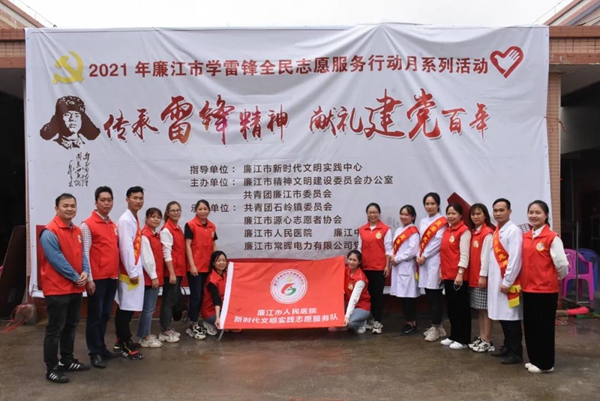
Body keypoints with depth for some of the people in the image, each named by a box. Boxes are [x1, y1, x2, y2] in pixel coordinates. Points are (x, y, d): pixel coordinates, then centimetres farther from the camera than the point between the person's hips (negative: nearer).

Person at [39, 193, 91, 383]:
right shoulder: (49, 232, -15)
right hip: (57, 289, -8)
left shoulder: (77, 231, 11)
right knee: (55, 329, 0)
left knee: (71, 326, 17)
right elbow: (57, 260, -19)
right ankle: (51, 368, 9)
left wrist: (85, 272, -7)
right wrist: (76, 277, -15)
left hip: (75, 288, 8)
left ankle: (67, 360, 30)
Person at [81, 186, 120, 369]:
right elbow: (85, 253, -11)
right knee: (95, 316, 3)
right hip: (97, 278, -6)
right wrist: (89, 279, -14)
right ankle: (95, 352, 13)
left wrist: (117, 272, 11)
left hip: (112, 277, 6)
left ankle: (102, 348, 26)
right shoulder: (87, 224, -7)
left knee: (105, 315, 14)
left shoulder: (113, 225, 12)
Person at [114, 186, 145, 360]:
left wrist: (136, 270, 14)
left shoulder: (135, 219, 13)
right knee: (126, 308, -2)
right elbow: (126, 247, -18)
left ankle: (121, 341, 25)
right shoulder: (125, 220, -14)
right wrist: (132, 272, -17)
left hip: (135, 269, 9)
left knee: (127, 308, 15)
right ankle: (126, 345, 5)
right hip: (129, 271, -9)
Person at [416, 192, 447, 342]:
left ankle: (435, 327, 2)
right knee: (429, 295, 9)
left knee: (435, 295, -5)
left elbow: (439, 242, -12)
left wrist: (424, 256, -11)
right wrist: (418, 256, 0)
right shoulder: (423, 222, 16)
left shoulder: (442, 222, -5)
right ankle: (437, 325, 18)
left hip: (434, 261, -7)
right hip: (423, 261, 7)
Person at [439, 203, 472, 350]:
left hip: (458, 275, -8)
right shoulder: (447, 230, 13)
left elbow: (464, 254, -14)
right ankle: (453, 336, 26)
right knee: (451, 307, 15)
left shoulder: (464, 231, -10)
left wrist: (460, 273, -18)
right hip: (447, 275, 8)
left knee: (461, 307, 1)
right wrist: (441, 270, 15)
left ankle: (463, 340, 9)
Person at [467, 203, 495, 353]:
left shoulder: (487, 233, -12)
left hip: (483, 277, -8)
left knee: (486, 309, 0)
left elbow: (486, 255, -16)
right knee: (480, 309, 14)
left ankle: (487, 342, 7)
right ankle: (481, 338, 22)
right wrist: (474, 276, 12)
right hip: (473, 277, 8)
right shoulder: (473, 232, 13)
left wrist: (483, 275, -17)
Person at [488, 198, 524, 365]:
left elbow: (515, 259, -18)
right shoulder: (496, 231, 13)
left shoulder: (514, 231, -13)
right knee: (502, 316, 15)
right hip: (496, 280, 8)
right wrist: (490, 278, 12)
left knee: (511, 317, -1)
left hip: (508, 282, -8)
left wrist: (507, 281, -18)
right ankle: (507, 347, 27)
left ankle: (516, 353, 10)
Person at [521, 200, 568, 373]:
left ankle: (545, 364, 17)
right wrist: (525, 280, 11)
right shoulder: (525, 237, 8)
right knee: (530, 326, 14)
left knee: (544, 327, 4)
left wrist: (554, 279, 2)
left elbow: (562, 264, -13)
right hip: (528, 289, 7)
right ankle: (534, 360, 28)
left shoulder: (552, 237, -13)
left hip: (546, 290, -6)